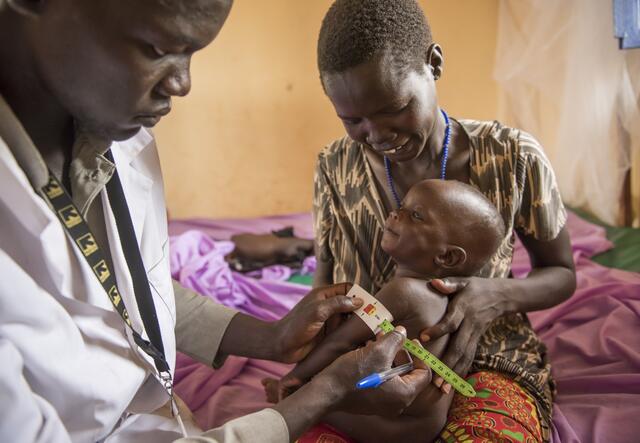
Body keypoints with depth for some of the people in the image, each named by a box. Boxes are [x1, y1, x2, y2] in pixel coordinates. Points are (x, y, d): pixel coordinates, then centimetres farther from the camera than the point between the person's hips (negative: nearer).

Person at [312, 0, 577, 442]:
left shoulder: (513, 157, -11)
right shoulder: (335, 167, -4)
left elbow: (562, 274, 2)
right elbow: (326, 286, 5)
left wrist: (498, 296, -21)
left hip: (484, 361, 0)